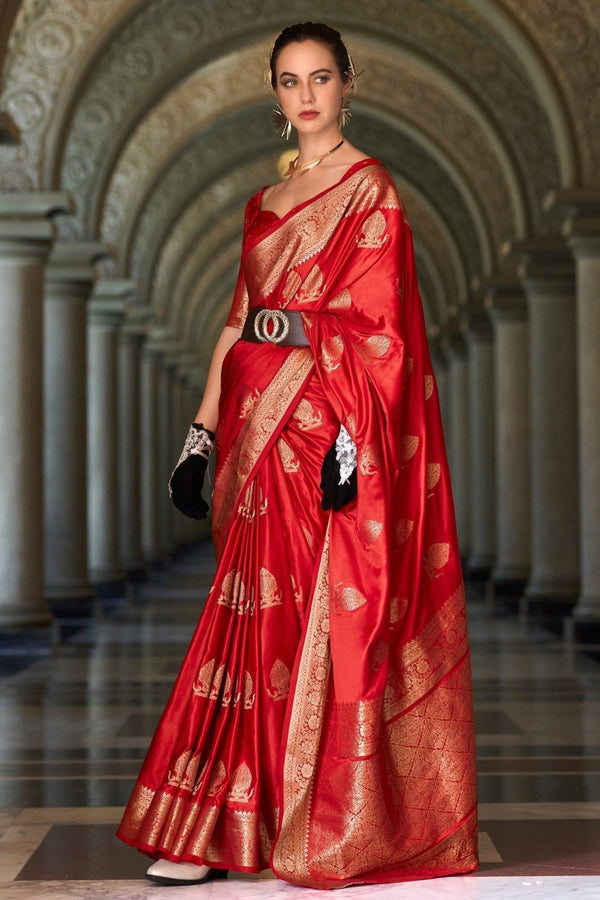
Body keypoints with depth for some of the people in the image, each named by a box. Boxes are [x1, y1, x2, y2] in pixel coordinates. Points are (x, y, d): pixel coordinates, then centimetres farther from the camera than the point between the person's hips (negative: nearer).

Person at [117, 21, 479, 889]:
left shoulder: (370, 189, -3)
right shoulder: (265, 205, 18)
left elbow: (377, 328, -11)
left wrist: (351, 438, -19)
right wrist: (201, 433, 12)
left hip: (326, 437, -6)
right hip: (266, 444, 6)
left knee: (326, 619, -5)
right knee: (259, 623, 5)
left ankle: (335, 828, 3)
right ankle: (221, 828, 7)